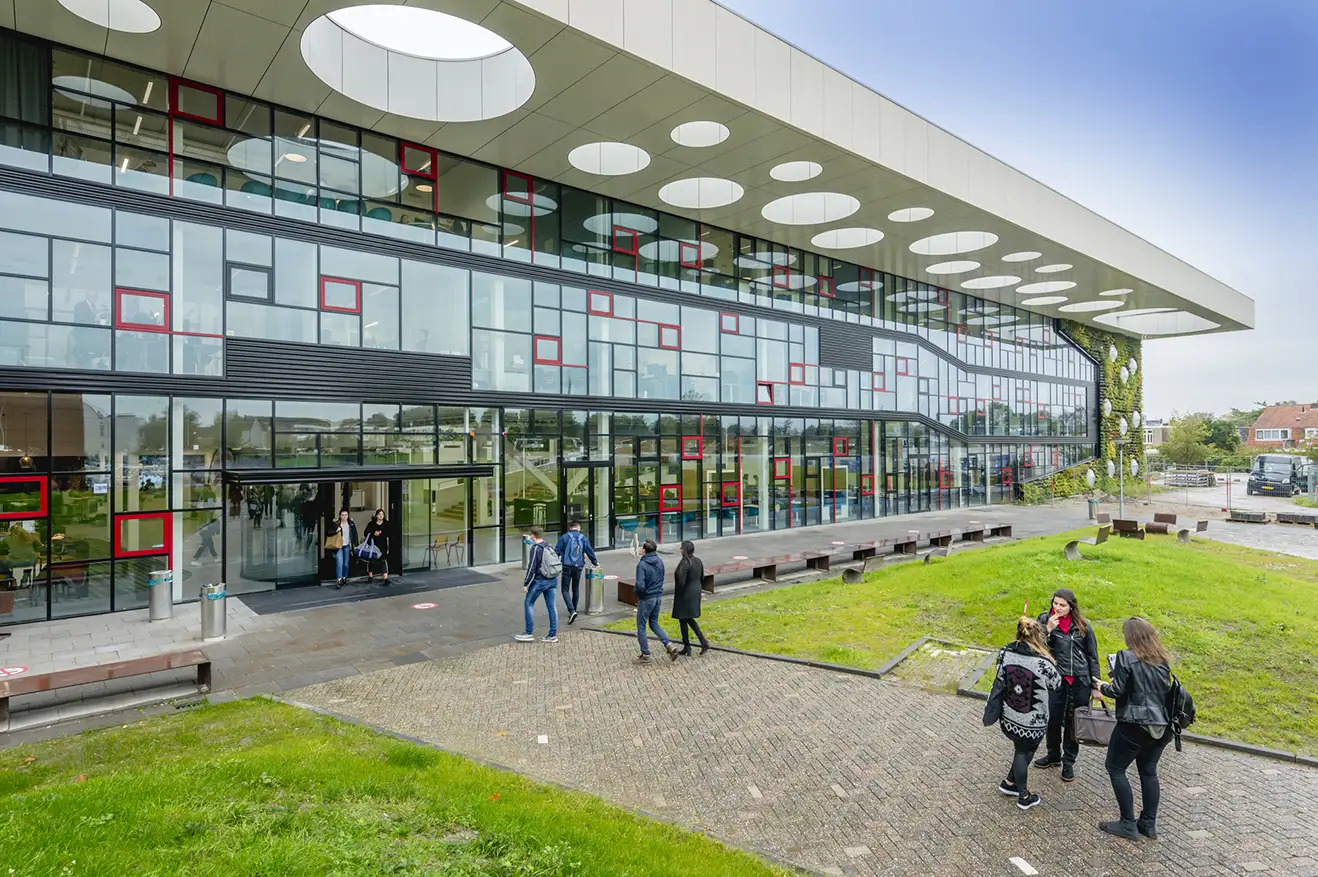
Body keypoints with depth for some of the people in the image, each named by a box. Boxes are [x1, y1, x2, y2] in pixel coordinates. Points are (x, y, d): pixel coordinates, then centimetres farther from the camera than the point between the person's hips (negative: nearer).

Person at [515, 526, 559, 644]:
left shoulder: (536, 548, -12)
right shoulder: (549, 546, 11)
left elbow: (532, 567, -15)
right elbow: (556, 562, 16)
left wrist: (526, 583, -9)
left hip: (540, 581, -7)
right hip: (553, 580, 7)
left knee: (528, 603, 7)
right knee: (552, 607, 8)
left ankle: (529, 633, 8)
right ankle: (553, 635, 10)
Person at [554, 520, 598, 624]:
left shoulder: (564, 537, -3)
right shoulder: (583, 538, 5)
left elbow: (557, 551, -4)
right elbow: (590, 552, 11)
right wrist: (596, 562, 27)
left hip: (567, 567, -3)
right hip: (578, 567, 3)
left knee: (565, 590, 1)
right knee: (576, 589, 18)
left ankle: (572, 611, -17)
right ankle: (573, 611, 27)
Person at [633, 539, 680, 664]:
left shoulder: (642, 564, -21)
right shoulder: (660, 562, 1)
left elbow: (640, 585, -26)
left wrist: (638, 596, -7)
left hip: (646, 599, -7)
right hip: (658, 597, 7)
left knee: (641, 626, 10)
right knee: (654, 624, 21)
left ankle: (645, 655, 16)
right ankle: (669, 644, 5)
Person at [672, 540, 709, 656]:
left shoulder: (684, 563, -23)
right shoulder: (698, 561, 2)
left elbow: (681, 582, -26)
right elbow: (702, 579, 9)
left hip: (685, 595, -8)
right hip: (695, 594, 8)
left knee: (683, 620, 7)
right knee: (689, 619, 20)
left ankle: (687, 648, 16)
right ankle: (703, 642, 10)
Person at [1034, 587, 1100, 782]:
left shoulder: (1082, 626, -2)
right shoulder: (1045, 620, -4)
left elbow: (1092, 656, 5)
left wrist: (1096, 684, 3)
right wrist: (1048, 630, -21)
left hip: (1080, 680, 0)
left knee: (1073, 721, 10)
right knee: (1053, 718, 9)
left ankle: (1068, 761, 27)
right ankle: (1053, 754, 33)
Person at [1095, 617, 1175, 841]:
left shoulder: (1126, 657, -15)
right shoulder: (1162, 659, 5)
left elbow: (1117, 691, -15)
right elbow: (1166, 689, 14)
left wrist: (1102, 687, 5)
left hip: (1135, 724, -7)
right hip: (1161, 725, 7)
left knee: (1116, 769, 6)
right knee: (1149, 771, 19)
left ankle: (1128, 825, 8)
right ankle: (1149, 824, 24)